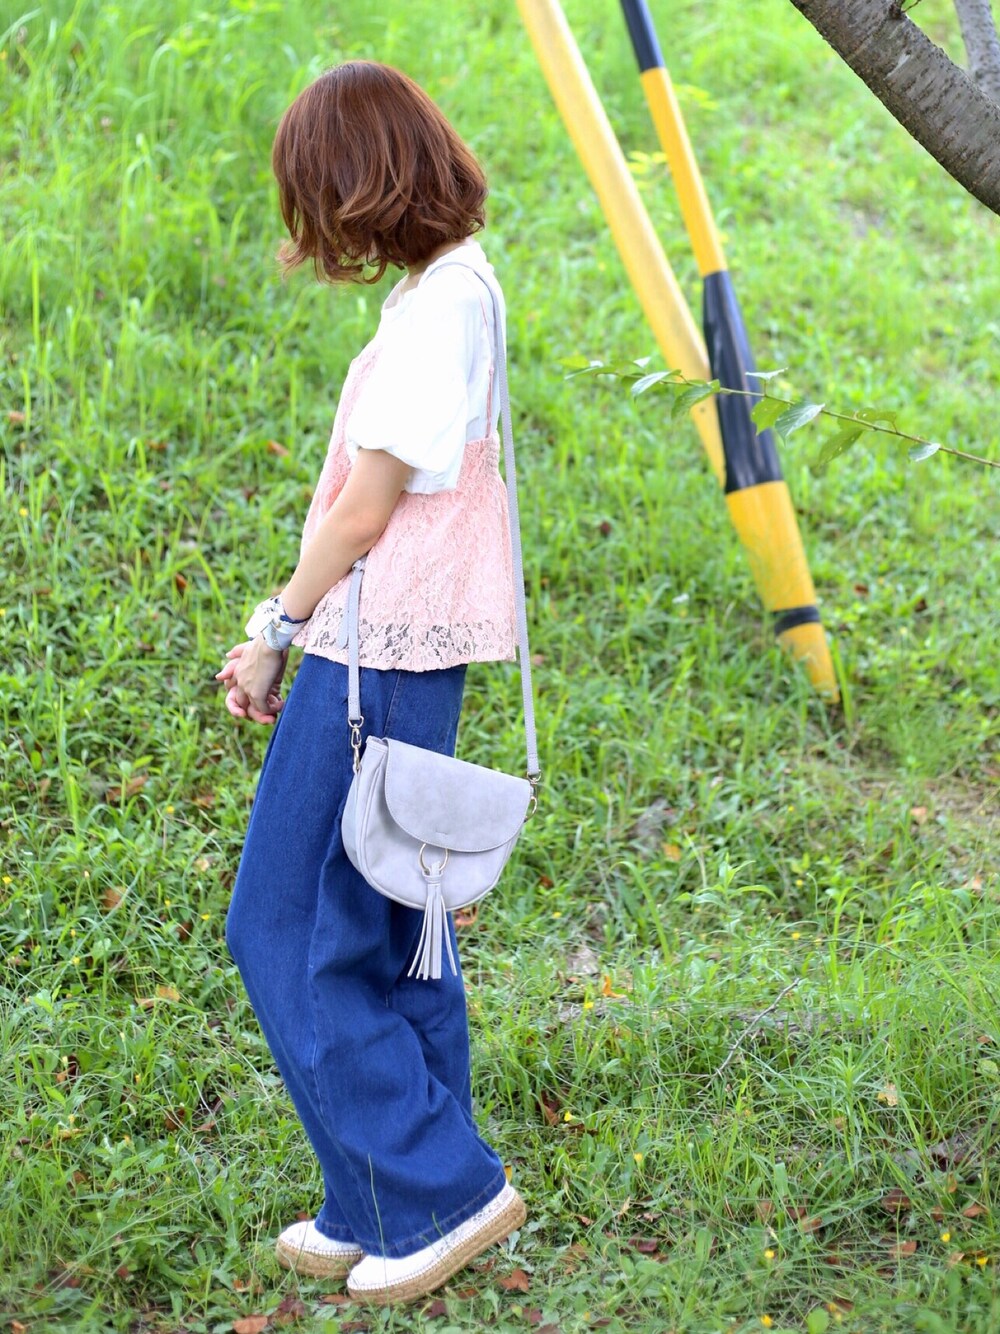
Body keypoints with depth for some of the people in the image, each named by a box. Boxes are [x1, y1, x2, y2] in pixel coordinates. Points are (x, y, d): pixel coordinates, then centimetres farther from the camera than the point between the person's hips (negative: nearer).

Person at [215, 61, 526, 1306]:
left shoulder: (442, 300, -17)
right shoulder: (453, 283, 13)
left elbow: (369, 506, -15)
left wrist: (277, 628, -5)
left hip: (379, 654, -10)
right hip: (393, 654, 10)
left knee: (288, 933, -2)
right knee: (383, 935, 14)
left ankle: (443, 1186, 4)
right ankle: (387, 1211, 24)